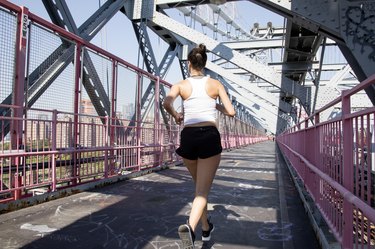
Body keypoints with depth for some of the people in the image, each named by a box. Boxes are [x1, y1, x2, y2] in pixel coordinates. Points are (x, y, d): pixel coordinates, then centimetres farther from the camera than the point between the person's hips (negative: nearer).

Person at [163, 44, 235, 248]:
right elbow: (231, 112, 4)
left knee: (200, 186, 23)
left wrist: (175, 115, 4)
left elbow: (166, 103, -16)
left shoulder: (181, 85, 4)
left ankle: (206, 228, 37)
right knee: (202, 190, -2)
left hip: (188, 137, 2)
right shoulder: (215, 84, 6)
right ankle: (190, 227, -28)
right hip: (209, 136, -2)